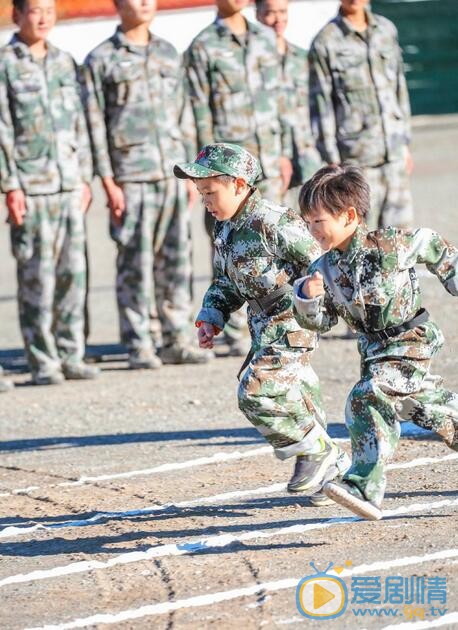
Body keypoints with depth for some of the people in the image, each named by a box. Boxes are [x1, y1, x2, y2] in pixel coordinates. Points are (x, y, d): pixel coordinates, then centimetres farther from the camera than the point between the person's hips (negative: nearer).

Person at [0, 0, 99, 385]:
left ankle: (71, 356, 11)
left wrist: (85, 177, 12)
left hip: (70, 184, 5)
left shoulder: (65, 62, 13)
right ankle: (43, 362, 1)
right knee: (37, 278, -4)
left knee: (73, 273, 4)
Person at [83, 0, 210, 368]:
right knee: (135, 265, -2)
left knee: (176, 261, 5)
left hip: (173, 173, 5)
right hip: (131, 177, -5)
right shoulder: (101, 61, 0)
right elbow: (95, 124, -3)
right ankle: (139, 346, 3)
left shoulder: (169, 54, 15)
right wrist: (108, 183, -9)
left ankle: (177, 340, 11)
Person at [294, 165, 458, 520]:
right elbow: (320, 322, 4)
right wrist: (307, 297, -16)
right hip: (375, 349, 7)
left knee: (367, 400, -22)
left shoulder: (390, 245, -16)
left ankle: (365, 488, -22)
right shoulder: (325, 270, -2)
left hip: (411, 342, -7)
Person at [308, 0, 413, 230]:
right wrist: (332, 161, -8)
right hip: (357, 157, -5)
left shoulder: (387, 30, 10)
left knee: (399, 223, 4)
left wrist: (405, 143, 16)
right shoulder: (325, 43, -6)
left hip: (394, 151, 5)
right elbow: (321, 105, -6)